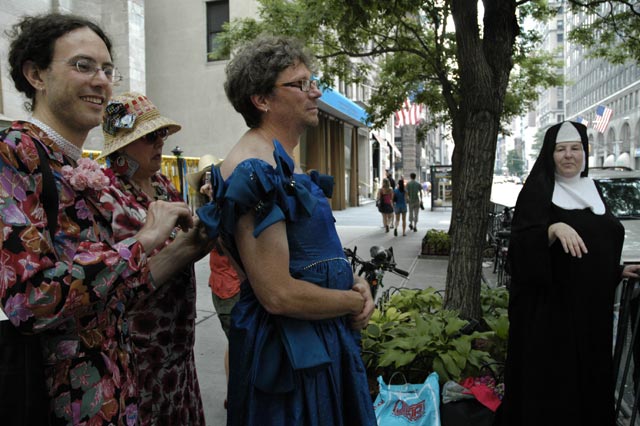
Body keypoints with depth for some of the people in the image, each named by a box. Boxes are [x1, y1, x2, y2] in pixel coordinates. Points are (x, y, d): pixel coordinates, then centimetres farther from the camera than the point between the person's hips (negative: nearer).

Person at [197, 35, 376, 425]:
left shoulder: (286, 162, 9)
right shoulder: (254, 170, -23)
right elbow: (279, 295, -27)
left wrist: (356, 282, 0)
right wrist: (355, 302, -12)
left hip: (324, 340, 9)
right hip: (288, 352, -9)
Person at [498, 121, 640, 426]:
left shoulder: (591, 190, 13)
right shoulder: (537, 190, -7)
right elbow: (521, 244, -18)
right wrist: (553, 228, -33)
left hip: (592, 305, 6)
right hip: (549, 304, -6)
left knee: (589, 374, 14)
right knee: (548, 378, -1)